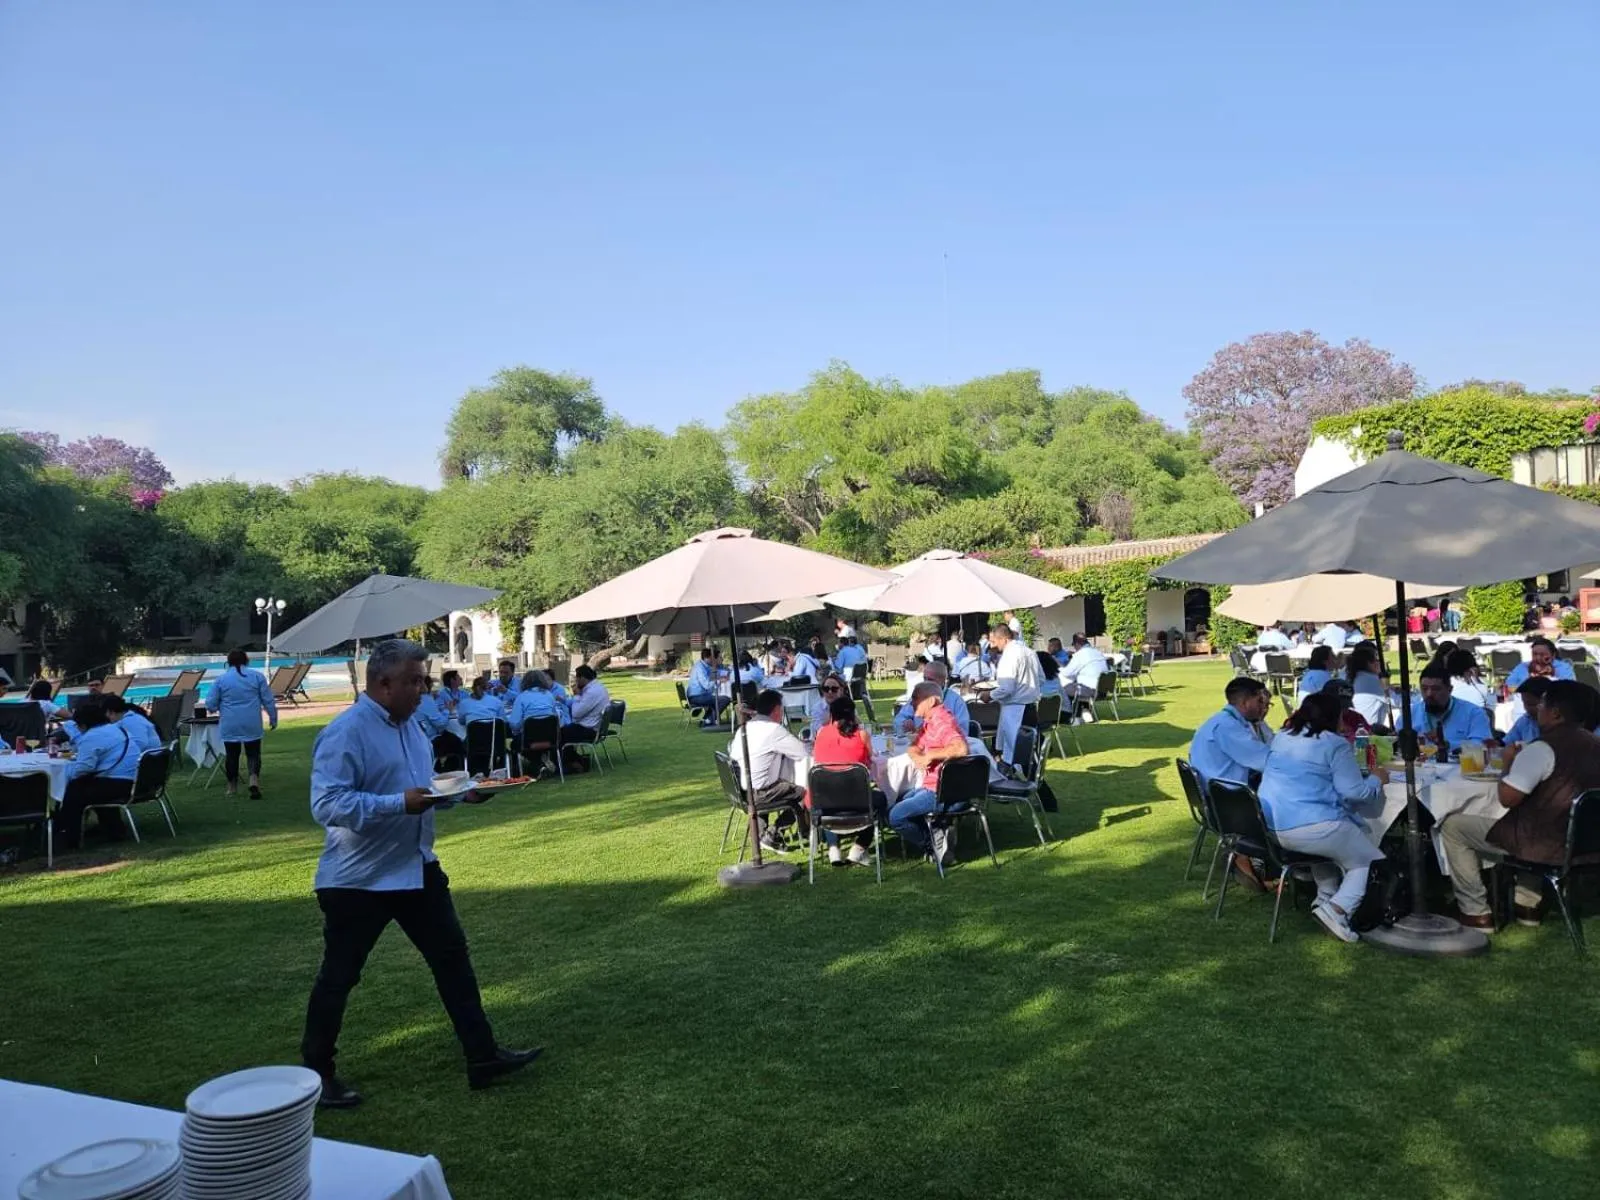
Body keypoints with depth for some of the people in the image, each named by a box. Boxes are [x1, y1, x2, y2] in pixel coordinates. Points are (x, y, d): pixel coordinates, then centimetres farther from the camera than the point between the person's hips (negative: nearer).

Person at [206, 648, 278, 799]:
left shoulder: (221, 679, -1)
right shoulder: (257, 676, 0)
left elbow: (210, 704, 1)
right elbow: (268, 700, 1)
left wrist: (217, 709, 23)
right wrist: (273, 718, 12)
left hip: (230, 726, 0)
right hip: (252, 725, 0)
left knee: (231, 754, 12)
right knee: (253, 753, 7)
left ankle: (232, 787, 19)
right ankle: (254, 780, -15)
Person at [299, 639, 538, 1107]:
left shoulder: (409, 724, 7)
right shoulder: (345, 733, -20)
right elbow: (327, 805, -28)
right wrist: (400, 803, -32)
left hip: (417, 869, 8)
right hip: (359, 879, -8)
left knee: (452, 958, 10)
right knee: (339, 977, 8)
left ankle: (483, 1056, 18)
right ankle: (316, 1073, 27)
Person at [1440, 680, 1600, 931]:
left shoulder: (1542, 748, -20)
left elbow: (1508, 798, -21)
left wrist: (1510, 763, -4)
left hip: (1546, 844, -8)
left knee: (1452, 826, 5)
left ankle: (1476, 912, 8)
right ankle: (1527, 903, 33)